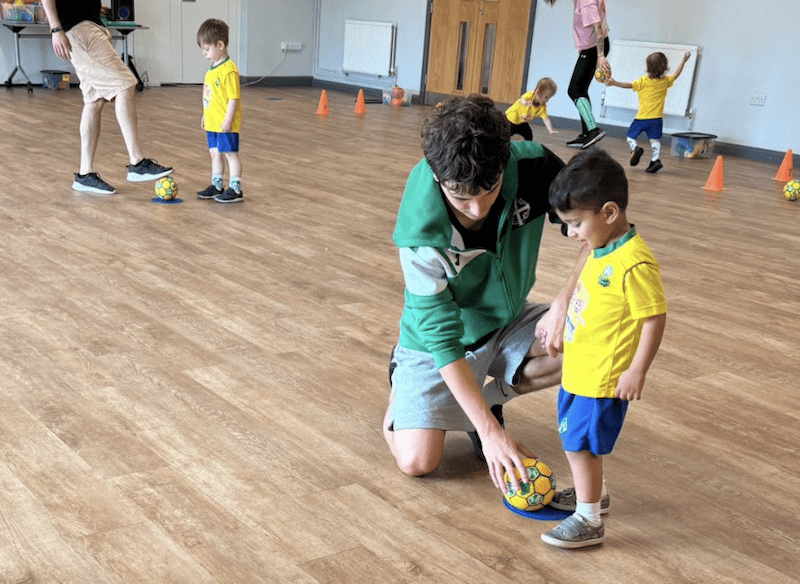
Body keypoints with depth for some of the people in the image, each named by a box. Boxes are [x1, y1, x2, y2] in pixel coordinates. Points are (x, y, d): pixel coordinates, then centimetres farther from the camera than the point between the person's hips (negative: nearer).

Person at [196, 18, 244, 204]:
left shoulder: (229, 70, -19)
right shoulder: (212, 68, 10)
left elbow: (234, 98, -20)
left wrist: (228, 120, -22)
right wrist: (205, 115, 21)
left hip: (225, 124, -9)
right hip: (212, 122, 9)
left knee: (230, 153, -1)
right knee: (215, 153, 16)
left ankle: (235, 190, 6)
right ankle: (216, 186, 27)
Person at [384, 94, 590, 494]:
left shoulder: (533, 168, -26)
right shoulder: (421, 232, -33)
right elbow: (442, 338, -28)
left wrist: (564, 301, -26)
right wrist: (490, 431, -29)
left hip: (508, 322, 4)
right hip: (440, 339, -3)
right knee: (417, 462, -14)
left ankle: (490, 395, 2)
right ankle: (402, 383, 18)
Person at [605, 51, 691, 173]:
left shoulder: (644, 81, -9)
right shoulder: (665, 81, 4)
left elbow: (629, 85, -14)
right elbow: (676, 75, 19)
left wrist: (614, 83, -13)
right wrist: (683, 61, 30)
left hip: (642, 117, -3)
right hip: (657, 118, 3)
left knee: (631, 136, 8)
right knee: (654, 140, 8)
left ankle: (635, 148, -19)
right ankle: (655, 160, -5)